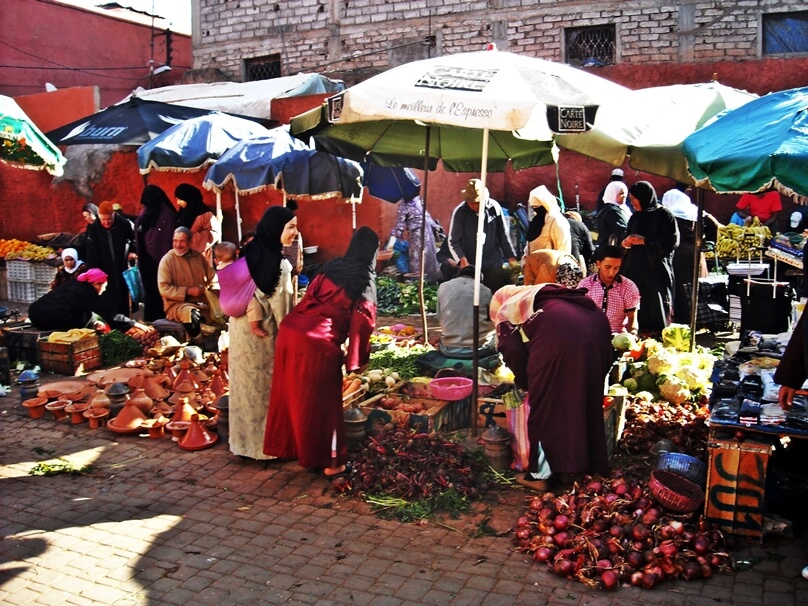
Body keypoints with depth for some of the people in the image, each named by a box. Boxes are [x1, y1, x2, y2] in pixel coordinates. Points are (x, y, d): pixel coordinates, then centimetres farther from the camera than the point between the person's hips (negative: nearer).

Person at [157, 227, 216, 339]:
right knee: (193, 315, -38)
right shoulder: (167, 260, -1)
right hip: (177, 304, -5)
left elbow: (212, 277, 20)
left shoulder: (198, 257, 13)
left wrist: (207, 287, -2)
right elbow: (164, 289, -7)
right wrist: (188, 291, -13)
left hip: (202, 303, 5)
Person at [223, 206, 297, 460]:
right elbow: (279, 305, -17)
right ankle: (267, 443, 19)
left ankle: (245, 439, 30)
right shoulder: (278, 263, -21)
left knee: (247, 384, 17)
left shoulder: (250, 251, 3)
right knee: (267, 387, 7)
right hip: (263, 333, -7)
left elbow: (248, 289, 6)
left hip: (241, 326, 7)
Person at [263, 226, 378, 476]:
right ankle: (329, 460, 20)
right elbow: (362, 321, -3)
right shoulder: (366, 280, 1)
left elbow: (309, 299, 16)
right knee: (321, 402, 8)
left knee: (292, 394, 18)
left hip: (290, 330, 5)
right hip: (320, 343, -5)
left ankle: (289, 447, 33)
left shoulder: (331, 267, 15)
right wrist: (355, 359, 4)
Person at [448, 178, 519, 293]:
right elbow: (453, 241, -5)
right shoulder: (460, 212, -8)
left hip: (494, 265, 2)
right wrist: (462, 259, -20)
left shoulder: (494, 207, -2)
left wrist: (511, 258, 7)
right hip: (470, 266, -2)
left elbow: (503, 236, 7)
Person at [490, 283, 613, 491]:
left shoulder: (505, 313, 24)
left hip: (559, 331, -7)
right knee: (586, 398, 19)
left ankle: (539, 474, 15)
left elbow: (514, 355, 18)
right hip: (595, 323, 7)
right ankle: (587, 465, 31)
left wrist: (524, 382, 36)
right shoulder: (542, 297, 41)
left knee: (545, 400, 7)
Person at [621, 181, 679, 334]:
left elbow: (672, 241, -11)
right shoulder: (636, 217, 15)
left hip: (656, 270, -5)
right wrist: (625, 243, -1)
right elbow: (628, 238, 23)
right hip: (635, 269, 5)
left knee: (655, 309, -5)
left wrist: (644, 240, -14)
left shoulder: (664, 215, -4)